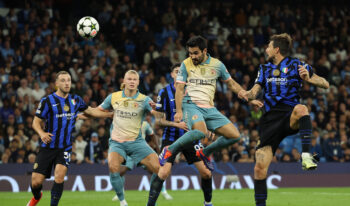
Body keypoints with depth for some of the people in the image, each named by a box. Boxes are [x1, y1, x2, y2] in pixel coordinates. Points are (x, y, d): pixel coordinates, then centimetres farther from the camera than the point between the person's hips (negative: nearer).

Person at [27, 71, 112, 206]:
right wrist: (42, 133, -21)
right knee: (36, 182, -3)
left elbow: (90, 111, 22)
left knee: (59, 176, -22)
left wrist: (111, 114, 19)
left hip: (65, 147, 2)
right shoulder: (47, 101, -6)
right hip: (47, 147, -2)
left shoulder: (75, 100, 6)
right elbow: (36, 122, -1)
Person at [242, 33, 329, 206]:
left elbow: (325, 84, 2)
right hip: (270, 119, 4)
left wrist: (308, 79, -18)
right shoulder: (264, 68, 20)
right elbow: (255, 91, 15)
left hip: (290, 118, -4)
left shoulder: (296, 65, 5)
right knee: (260, 167, -9)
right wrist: (248, 94, -9)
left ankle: (306, 156, -47)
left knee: (301, 108, -41)